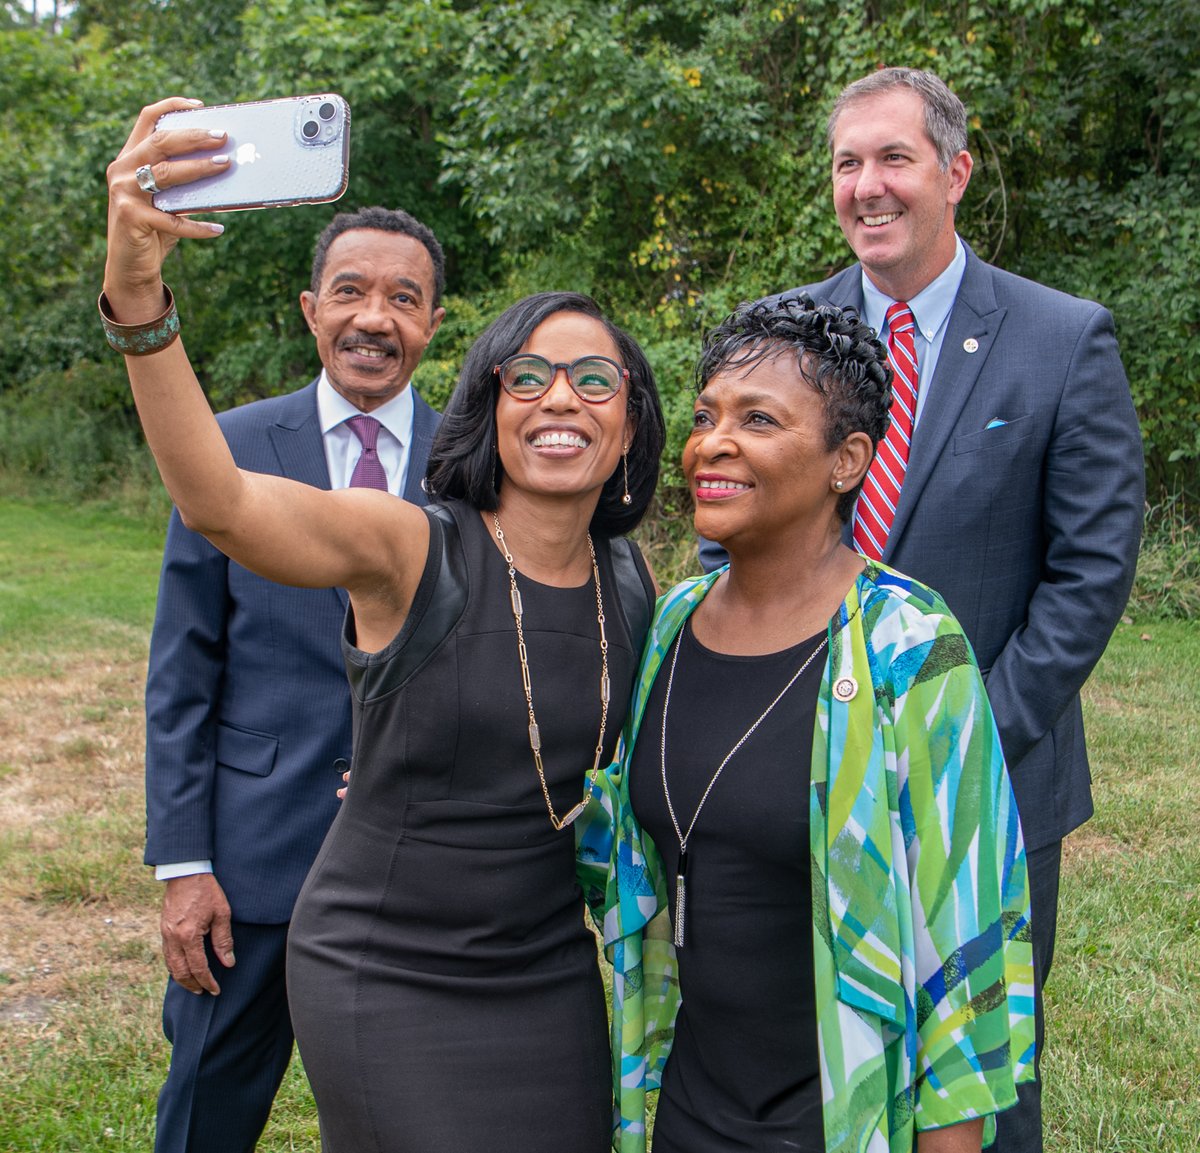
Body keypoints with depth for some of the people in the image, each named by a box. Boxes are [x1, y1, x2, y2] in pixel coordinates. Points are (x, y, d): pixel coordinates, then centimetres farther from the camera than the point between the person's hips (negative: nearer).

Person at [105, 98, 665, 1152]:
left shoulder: (635, 586, -1)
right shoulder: (410, 550, -16)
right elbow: (217, 500, -35)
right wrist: (138, 298, -48)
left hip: (550, 980, 5)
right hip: (384, 981, -4)